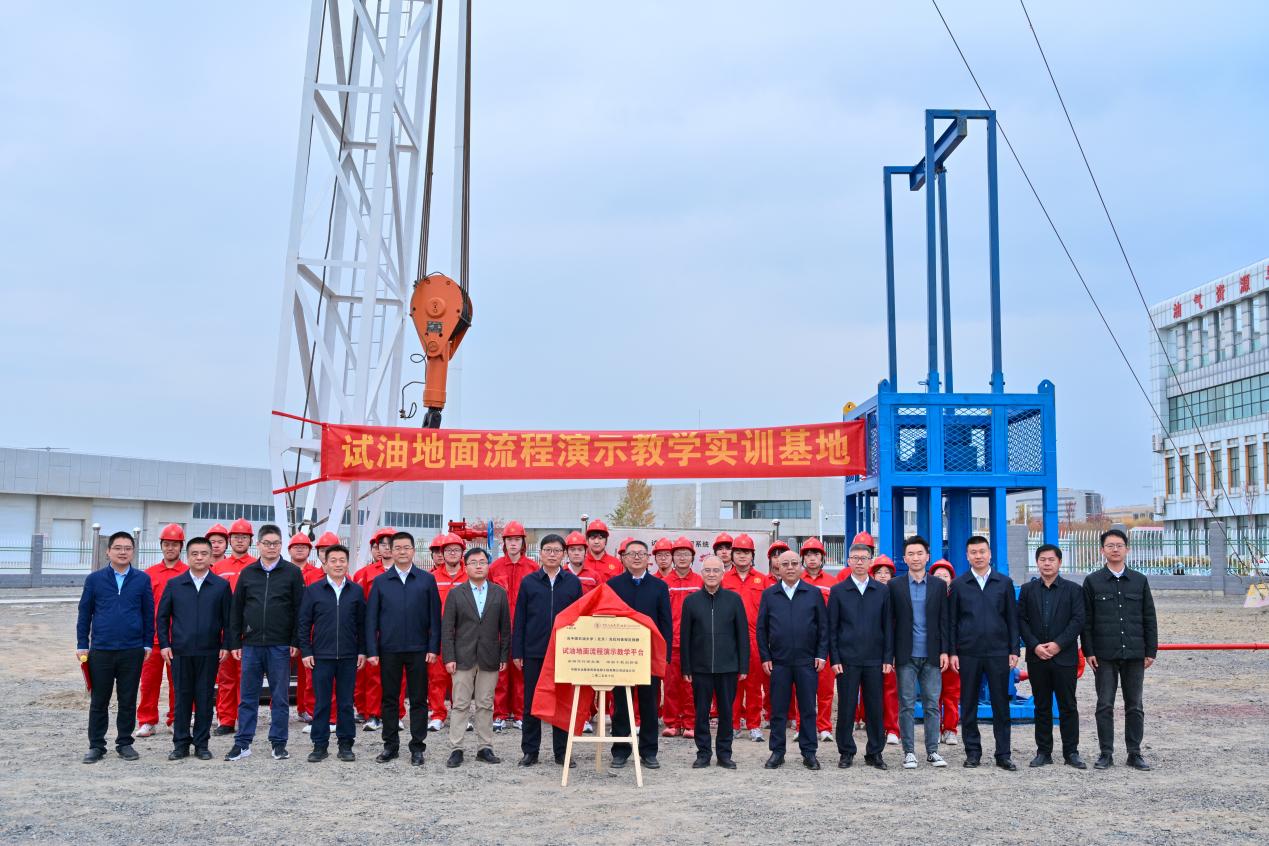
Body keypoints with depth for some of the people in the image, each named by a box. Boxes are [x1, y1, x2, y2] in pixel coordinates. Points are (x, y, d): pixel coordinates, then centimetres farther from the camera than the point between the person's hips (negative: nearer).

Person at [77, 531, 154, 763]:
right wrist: (82, 645, 3)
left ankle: (125, 743, 19)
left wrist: (148, 644, 3)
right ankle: (96, 746, 17)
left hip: (132, 651, 0)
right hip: (101, 650, 0)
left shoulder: (142, 579, 3)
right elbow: (84, 613, 6)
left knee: (128, 700, 8)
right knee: (99, 701, 7)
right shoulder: (95, 579, 3)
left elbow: (148, 613, 6)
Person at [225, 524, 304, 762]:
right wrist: (235, 642, 5)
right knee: (247, 696, 7)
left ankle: (278, 743, 14)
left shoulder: (292, 572, 1)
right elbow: (236, 610, 10)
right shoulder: (247, 573, 8)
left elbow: (299, 609, -1)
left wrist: (296, 642, -6)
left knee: (280, 696, 5)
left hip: (280, 646, -2)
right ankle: (243, 743, 15)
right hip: (251, 644, 2)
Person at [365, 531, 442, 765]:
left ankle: (417, 747, 13)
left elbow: (435, 617, 1)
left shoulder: (427, 580, 2)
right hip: (389, 650, 1)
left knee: (418, 700, 4)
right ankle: (391, 745, 20)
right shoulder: (380, 582, 4)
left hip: (418, 650, -1)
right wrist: (371, 651, -3)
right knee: (389, 699, 9)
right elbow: (371, 618, 3)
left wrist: (434, 648, -6)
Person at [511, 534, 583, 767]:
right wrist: (516, 652, -1)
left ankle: (562, 750, 16)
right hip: (533, 652, 0)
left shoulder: (573, 582, 5)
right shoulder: (529, 582, 5)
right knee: (531, 703, 5)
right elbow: (519, 619, 5)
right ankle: (530, 751, 15)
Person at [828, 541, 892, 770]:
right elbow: (832, 628, 2)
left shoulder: (882, 591, 7)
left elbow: (888, 626, 7)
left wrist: (888, 658, 0)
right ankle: (846, 752, 14)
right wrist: (834, 659, -5)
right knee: (846, 707, 2)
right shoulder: (838, 591, 3)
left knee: (875, 708, 5)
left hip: (874, 660, 1)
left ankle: (875, 753, 16)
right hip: (847, 660, -1)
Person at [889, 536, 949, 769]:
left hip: (931, 655, 1)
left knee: (932, 704, 4)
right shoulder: (895, 586, 3)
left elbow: (944, 620, 6)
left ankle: (932, 750, 14)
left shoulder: (939, 586, 7)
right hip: (906, 655, -1)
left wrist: (944, 651, -1)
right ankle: (909, 752, 9)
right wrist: (889, 654, -3)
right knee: (907, 705, 2)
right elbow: (890, 622, 2)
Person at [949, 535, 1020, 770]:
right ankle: (973, 752, 14)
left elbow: (1012, 619, 7)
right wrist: (952, 652, -1)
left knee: (1001, 704, 3)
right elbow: (952, 621, 5)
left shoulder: (1004, 583, 7)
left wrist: (1014, 650, 0)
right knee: (968, 705, 5)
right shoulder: (958, 585, 5)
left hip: (998, 652, 0)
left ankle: (1003, 754, 10)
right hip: (968, 653, 0)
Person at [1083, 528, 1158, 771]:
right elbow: (1086, 620, 2)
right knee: (1105, 706, 2)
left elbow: (1149, 619, 8)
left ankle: (1134, 753, 15)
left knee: (1134, 706, 7)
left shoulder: (1140, 581, 7)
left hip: (1134, 654, 2)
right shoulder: (1092, 581, 2)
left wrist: (1151, 651, 3)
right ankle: (1106, 753, 9)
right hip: (1104, 655, -1)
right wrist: (1088, 651, -4)